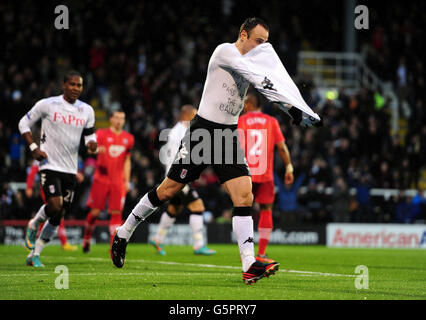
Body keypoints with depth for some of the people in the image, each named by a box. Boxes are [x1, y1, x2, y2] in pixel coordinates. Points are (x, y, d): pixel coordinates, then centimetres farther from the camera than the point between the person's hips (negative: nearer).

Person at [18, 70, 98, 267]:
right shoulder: (47, 105, -5)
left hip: (70, 169, 5)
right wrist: (34, 148, -9)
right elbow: (24, 123, 3)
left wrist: (92, 144, -6)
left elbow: (89, 134, 19)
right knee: (55, 205, -21)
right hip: (49, 165, -5)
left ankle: (34, 255, 18)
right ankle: (33, 225, 13)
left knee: (58, 215, 4)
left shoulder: (87, 111, 6)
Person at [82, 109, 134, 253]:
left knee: (116, 212, -5)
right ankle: (86, 238, 19)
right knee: (95, 211, -1)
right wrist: (96, 149, -40)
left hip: (118, 181, 3)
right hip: (101, 178, -3)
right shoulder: (102, 134, -1)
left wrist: (127, 181, 14)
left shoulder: (128, 138, 12)